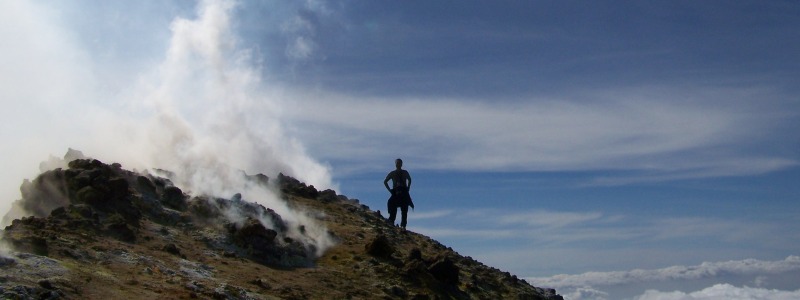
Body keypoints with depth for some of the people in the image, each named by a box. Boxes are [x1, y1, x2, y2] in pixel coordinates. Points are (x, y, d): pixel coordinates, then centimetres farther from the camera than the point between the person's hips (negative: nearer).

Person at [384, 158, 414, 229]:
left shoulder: (405, 173, 10)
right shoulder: (392, 173, 5)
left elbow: (409, 180, 29)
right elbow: (385, 182, 14)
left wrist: (408, 188, 15)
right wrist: (390, 190, 5)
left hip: (404, 193, 2)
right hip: (396, 193, -2)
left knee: (404, 211, -2)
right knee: (393, 210, -10)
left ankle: (403, 225, 1)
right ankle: (391, 224, -10)